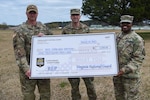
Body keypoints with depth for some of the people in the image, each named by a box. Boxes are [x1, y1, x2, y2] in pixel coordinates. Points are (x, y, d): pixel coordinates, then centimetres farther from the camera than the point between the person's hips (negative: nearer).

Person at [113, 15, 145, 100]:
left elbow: (138, 58, -17)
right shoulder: (118, 37, 9)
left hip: (130, 74, -7)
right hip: (117, 73, 7)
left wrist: (125, 69, -24)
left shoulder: (137, 39, -13)